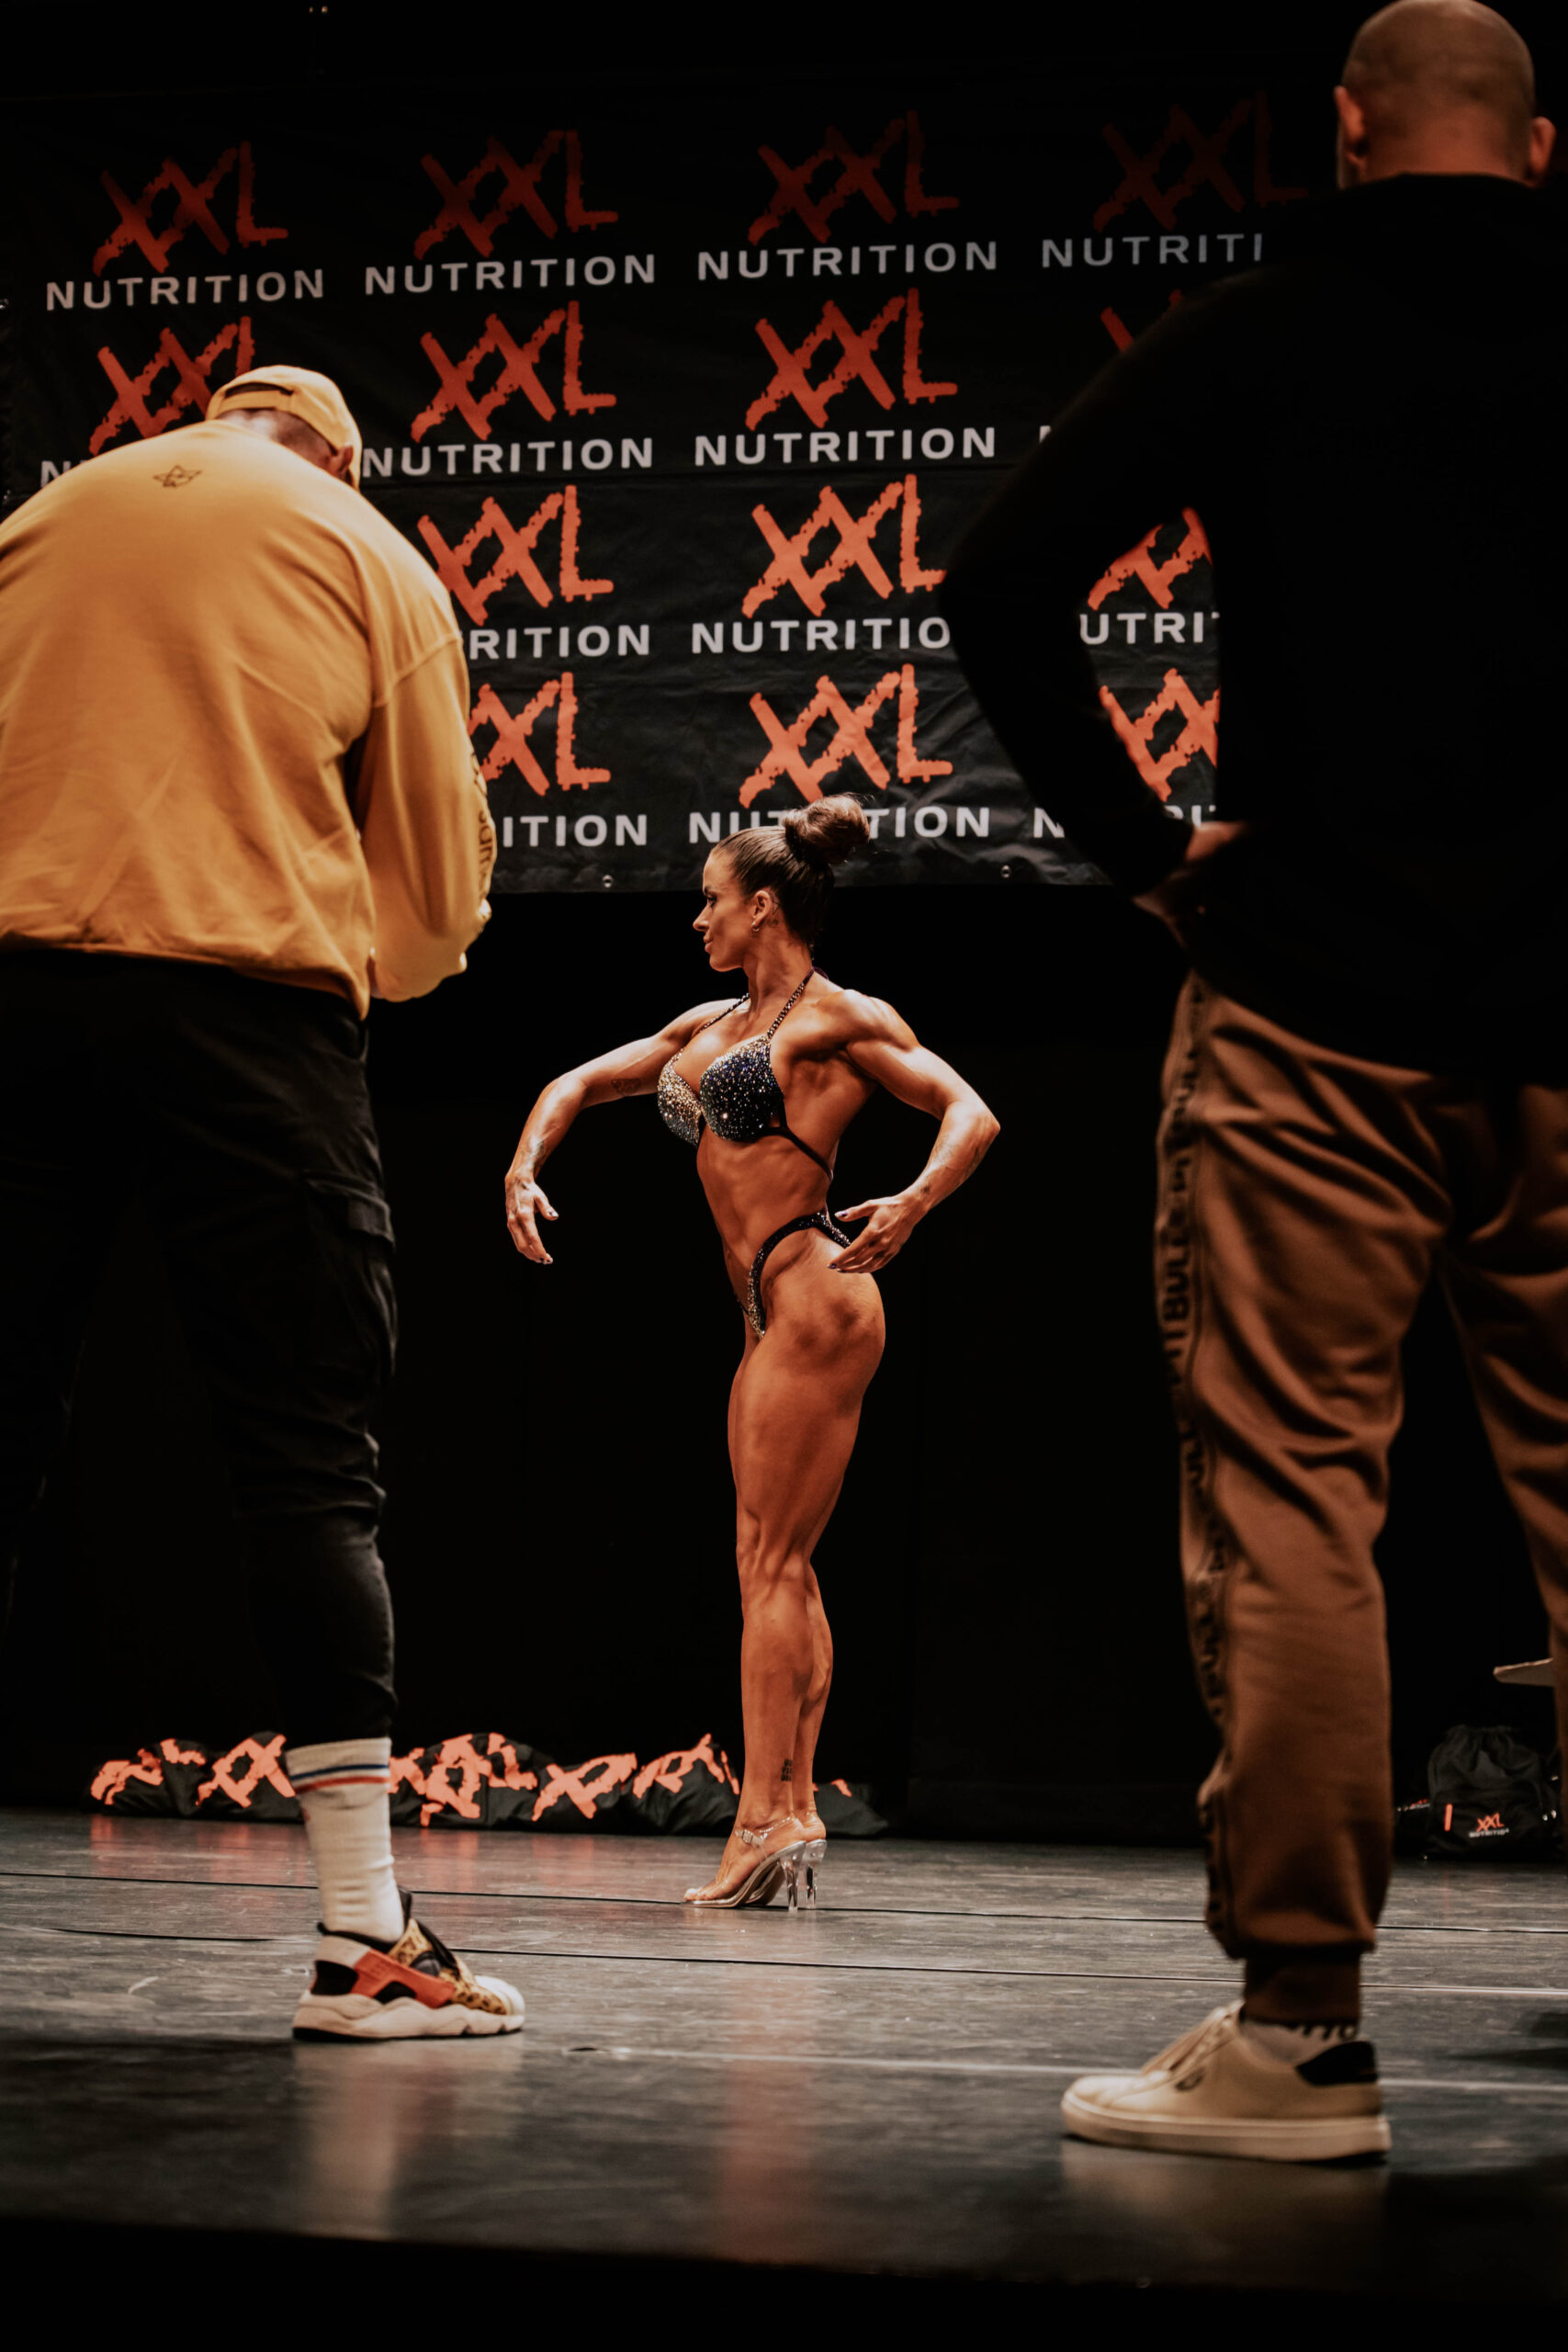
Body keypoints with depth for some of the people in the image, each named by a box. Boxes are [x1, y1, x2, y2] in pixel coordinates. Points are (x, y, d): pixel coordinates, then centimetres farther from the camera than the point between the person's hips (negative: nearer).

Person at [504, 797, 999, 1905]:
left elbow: (971, 1113, -13)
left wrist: (914, 1204, -30)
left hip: (816, 1299, -8)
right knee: (778, 1568, 5)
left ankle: (765, 1817, -11)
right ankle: (796, 1814, 6)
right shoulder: (713, 1024, 18)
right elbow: (581, 1082, 25)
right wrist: (525, 1168, 8)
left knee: (772, 1562, -10)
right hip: (772, 1315, 8)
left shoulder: (837, 1017, -5)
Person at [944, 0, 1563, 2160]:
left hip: (1312, 1005, -3)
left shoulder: (1254, 341, 2)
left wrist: (1143, 847, 2)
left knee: (1288, 1499, -2)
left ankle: (1300, 2025, -3)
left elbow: (1004, 588, -5)